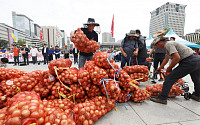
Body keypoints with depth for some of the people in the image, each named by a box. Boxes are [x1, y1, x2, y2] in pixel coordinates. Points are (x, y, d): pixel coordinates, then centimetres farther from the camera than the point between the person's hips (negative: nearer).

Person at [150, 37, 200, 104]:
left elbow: (177, 57, -23)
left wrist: (169, 68, -8)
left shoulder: (168, 44, -10)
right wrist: (159, 68, 41)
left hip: (190, 61, -11)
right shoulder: (169, 45, 21)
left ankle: (162, 98, -5)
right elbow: (166, 59, 32)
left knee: (170, 78, -9)